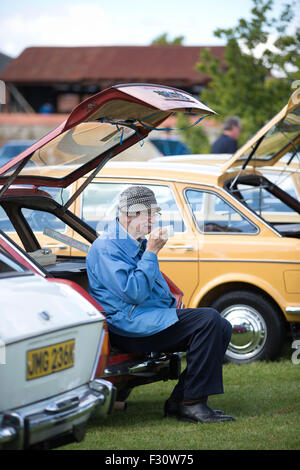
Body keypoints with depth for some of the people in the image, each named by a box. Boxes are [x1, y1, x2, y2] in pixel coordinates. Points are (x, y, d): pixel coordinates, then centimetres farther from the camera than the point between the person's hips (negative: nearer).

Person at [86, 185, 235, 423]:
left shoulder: (138, 243, 20)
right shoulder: (106, 248, -11)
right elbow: (133, 293, -21)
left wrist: (173, 305, 11)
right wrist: (151, 252, -17)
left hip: (156, 318, 10)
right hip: (130, 326, -10)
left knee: (222, 328, -2)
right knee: (208, 320, -23)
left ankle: (179, 401, -4)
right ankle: (192, 403, -22)